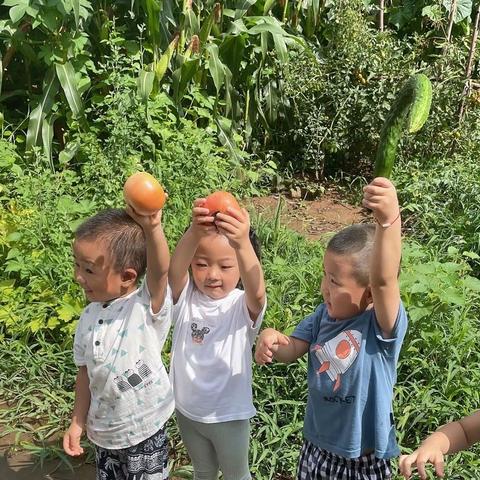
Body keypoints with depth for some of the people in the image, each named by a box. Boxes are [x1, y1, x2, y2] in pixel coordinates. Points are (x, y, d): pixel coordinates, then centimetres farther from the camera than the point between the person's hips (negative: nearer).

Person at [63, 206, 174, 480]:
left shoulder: (148, 306, -21)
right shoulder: (89, 317, -3)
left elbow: (160, 270, -42)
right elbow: (86, 373, 6)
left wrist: (152, 228, -59)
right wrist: (78, 422, 8)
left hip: (145, 432, -5)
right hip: (104, 433, 6)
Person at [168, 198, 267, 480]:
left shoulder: (243, 306, -21)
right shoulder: (186, 297, -14)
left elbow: (257, 291, -44)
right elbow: (174, 270, -36)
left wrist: (243, 244, -64)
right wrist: (194, 232, -57)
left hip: (229, 414, -2)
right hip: (187, 409, 3)